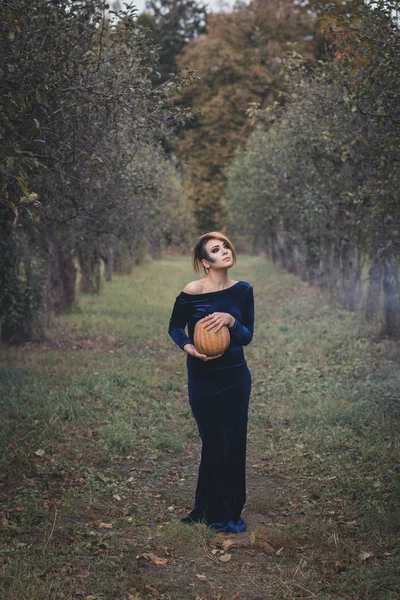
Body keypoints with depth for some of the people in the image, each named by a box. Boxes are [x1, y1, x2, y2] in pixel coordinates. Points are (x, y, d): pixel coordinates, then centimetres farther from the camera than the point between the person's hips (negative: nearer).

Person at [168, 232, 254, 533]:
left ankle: (230, 512, 25)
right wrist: (188, 347, -15)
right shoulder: (190, 293, -11)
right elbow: (175, 327, 4)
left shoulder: (243, 290, -2)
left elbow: (248, 336, -1)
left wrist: (231, 320, -20)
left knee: (234, 443, 9)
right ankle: (211, 512, 21)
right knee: (214, 443, 2)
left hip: (235, 377, 3)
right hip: (203, 380, -3)